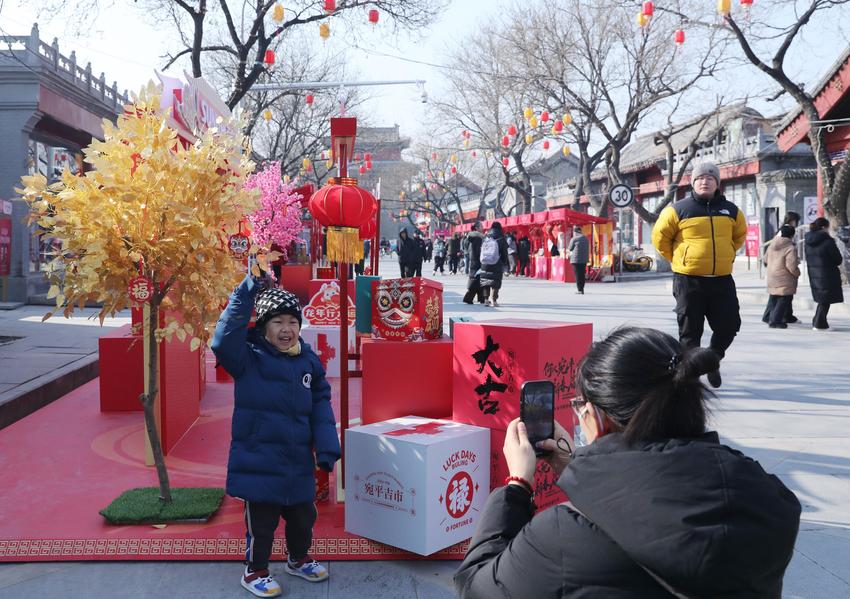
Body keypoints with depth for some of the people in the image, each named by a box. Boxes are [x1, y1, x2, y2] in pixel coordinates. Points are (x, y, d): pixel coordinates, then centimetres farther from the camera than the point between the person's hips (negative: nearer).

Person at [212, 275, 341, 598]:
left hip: (299, 461, 5)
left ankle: (298, 559, 45)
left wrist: (327, 448, -5)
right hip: (258, 460, -5)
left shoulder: (309, 360, 2)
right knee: (261, 520, 8)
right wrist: (247, 291, -38)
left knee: (303, 515, 20)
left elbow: (321, 406, 3)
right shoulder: (249, 357, -11)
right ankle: (254, 571, 31)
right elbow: (223, 341, -32)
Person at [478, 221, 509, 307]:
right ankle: (493, 300, -3)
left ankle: (486, 299, 13)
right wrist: (505, 264, 7)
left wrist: (482, 262, 14)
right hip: (497, 266, -4)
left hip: (485, 265, 4)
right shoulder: (501, 240, -5)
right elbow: (505, 254, -2)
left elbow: (481, 251, 8)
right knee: (495, 283, 1)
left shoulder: (485, 239, 6)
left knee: (486, 283, 11)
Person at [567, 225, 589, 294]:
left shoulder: (574, 239, -8)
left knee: (578, 274, -2)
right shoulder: (586, 238, 13)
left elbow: (570, 249, 0)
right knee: (582, 274, 11)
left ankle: (579, 289, -4)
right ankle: (582, 288, 14)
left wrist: (567, 250, 19)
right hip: (584, 259, 6)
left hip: (576, 259, -6)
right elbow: (588, 249, 18)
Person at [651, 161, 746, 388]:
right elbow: (660, 237, 4)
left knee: (729, 325, 4)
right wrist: (678, 259, 6)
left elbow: (740, 235, 26)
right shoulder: (678, 209, -4)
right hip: (688, 281, -3)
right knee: (690, 331, 2)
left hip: (722, 280, 4)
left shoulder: (731, 210, 9)